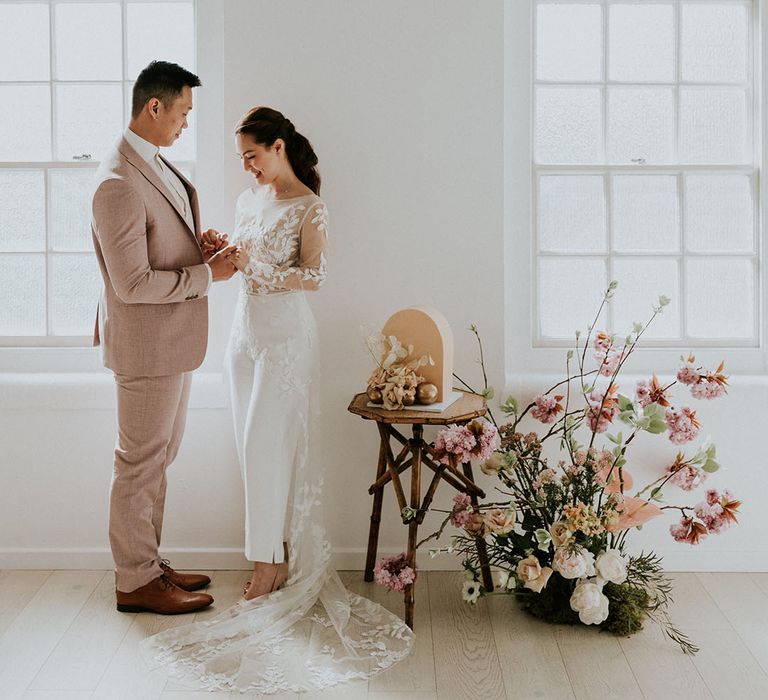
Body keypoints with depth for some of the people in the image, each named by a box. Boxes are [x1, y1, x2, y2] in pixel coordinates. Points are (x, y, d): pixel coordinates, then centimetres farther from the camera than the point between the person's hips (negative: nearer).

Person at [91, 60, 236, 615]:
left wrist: (197, 243, 1)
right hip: (147, 345, -10)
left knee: (157, 457, 18)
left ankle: (149, 563, 32)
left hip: (174, 340, 10)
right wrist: (207, 273, -17)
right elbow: (132, 283, -24)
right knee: (141, 463, 3)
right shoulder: (119, 184, -23)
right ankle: (136, 582, 17)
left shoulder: (156, 165, 9)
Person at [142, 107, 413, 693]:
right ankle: (278, 552, 15)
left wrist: (255, 267, -21)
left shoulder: (309, 207, -9)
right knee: (255, 443, 6)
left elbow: (314, 277, -14)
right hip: (247, 326, 7)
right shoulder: (249, 201, 13)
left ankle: (271, 560, 2)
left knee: (266, 442, -8)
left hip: (285, 332, -7)